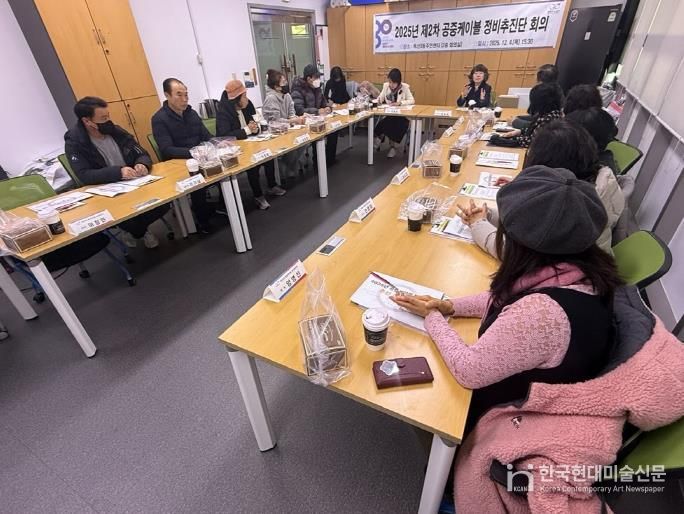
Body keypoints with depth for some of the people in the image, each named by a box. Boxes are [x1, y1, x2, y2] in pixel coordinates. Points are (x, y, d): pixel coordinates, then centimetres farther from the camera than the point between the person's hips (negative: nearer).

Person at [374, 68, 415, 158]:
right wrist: (378, 100, -21)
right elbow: (380, 98, 4)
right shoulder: (386, 85, 3)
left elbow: (412, 100, -9)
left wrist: (400, 102, -23)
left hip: (401, 115, -2)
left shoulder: (405, 87, -5)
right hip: (388, 114, 2)